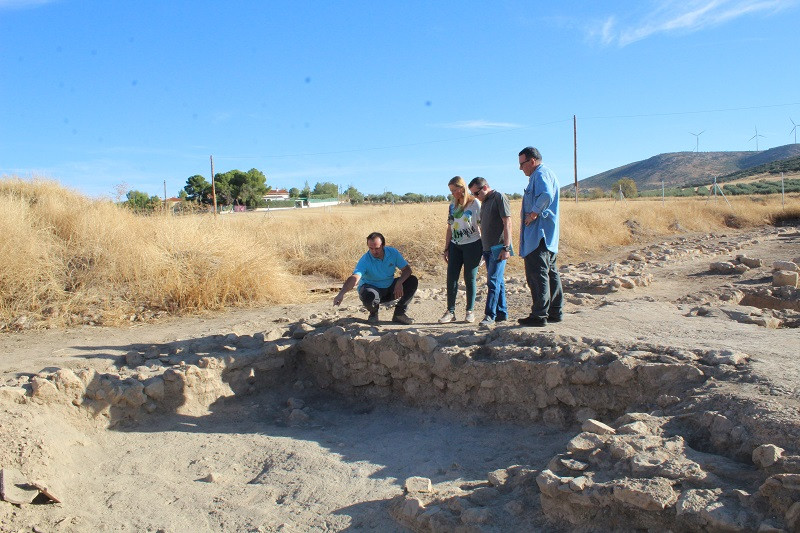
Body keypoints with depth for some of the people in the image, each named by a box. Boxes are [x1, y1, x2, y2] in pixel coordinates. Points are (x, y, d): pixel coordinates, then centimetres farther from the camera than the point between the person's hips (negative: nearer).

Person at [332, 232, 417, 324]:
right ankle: (373, 313, 0)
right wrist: (341, 294, -55)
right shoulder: (365, 260, -24)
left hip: (390, 288, 4)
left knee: (413, 280, -15)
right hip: (372, 288, -4)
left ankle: (399, 313, 0)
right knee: (368, 296, -40)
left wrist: (399, 283, -30)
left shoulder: (393, 252, -11)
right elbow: (354, 278, -38)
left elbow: (407, 269, -9)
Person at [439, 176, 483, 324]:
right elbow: (449, 229, 14)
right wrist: (446, 249, 12)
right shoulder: (453, 206, 11)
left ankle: (470, 311, 12)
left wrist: (483, 249, -8)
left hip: (472, 245, -5)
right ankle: (450, 311, 4)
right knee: (451, 278, -2)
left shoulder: (475, 204, -4)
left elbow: (482, 226, -5)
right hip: (455, 245, 5)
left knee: (470, 278, 1)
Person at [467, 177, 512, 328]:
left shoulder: (499, 197, -8)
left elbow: (507, 223, -13)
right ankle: (501, 313, 18)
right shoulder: (484, 202, 17)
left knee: (493, 280, -13)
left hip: (499, 247, -8)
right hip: (488, 248, 8)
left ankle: (490, 315, -13)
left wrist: (506, 248, -19)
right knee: (497, 281, 12)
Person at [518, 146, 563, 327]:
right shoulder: (545, 174, 22)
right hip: (548, 236, 11)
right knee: (550, 273, 13)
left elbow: (546, 195, -30)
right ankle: (555, 312, 20)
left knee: (537, 274, -9)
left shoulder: (540, 174, -11)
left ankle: (539, 315, -7)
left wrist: (534, 213, -22)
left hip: (538, 234, -11)